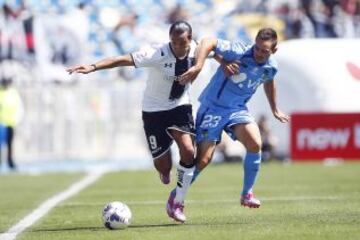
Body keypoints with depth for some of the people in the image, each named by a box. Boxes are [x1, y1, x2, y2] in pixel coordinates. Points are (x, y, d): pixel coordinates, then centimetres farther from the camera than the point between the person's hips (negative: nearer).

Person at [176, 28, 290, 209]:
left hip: (237, 109, 4)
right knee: (203, 159, -8)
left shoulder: (271, 67, -2)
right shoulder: (239, 52, -21)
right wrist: (198, 66, -41)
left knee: (255, 144, -22)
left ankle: (247, 194, -4)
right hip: (212, 106, -4)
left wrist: (274, 109, 35)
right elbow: (208, 42, -27)